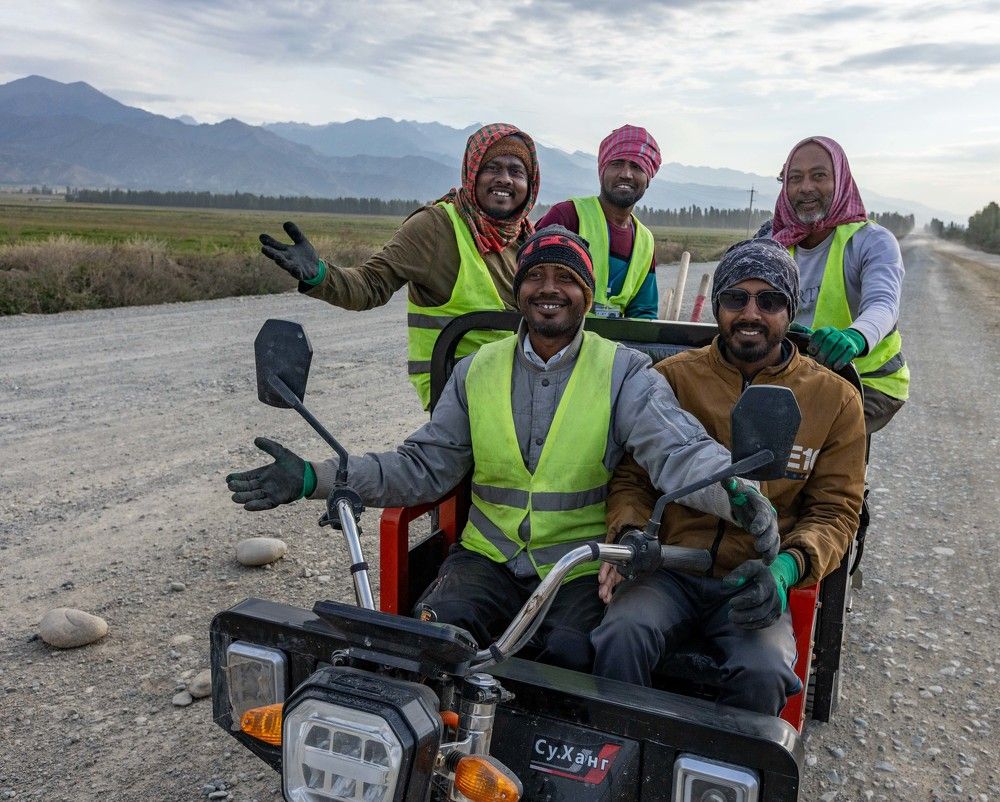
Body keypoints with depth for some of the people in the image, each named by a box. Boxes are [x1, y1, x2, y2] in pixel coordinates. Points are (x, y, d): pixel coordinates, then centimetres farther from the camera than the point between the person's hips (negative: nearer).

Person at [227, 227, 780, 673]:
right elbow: (422, 466, 6)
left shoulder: (625, 374, -2)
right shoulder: (477, 372, 8)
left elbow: (678, 450, -16)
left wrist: (736, 494, -40)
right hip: (489, 557, 3)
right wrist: (315, 478, -5)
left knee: (568, 657, -28)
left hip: (581, 566, -2)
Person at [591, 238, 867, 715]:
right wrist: (629, 534, -11)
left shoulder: (834, 399, 6)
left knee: (763, 674, -31)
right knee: (620, 638, -31)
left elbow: (835, 509, 7)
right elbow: (632, 476, 11)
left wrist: (786, 568, -13)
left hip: (756, 587, 0)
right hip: (669, 572, 1)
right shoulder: (673, 377, 7)